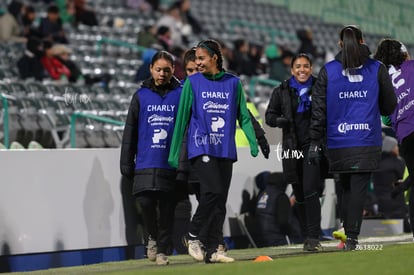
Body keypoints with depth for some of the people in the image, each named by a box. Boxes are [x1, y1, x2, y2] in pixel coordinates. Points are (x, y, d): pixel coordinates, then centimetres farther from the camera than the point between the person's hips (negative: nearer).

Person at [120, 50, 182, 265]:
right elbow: (130, 131, 10)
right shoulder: (141, 96, 8)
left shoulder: (180, 94, 5)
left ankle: (162, 249, 11)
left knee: (166, 207, 0)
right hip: (146, 163, 1)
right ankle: (152, 237, 14)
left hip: (171, 164, -1)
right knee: (146, 201, -12)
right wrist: (126, 163, 6)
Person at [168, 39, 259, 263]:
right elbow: (182, 118, 5)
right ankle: (193, 235, 0)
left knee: (220, 200, 2)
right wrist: (174, 152, 4)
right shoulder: (192, 83, 3)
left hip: (225, 150, 3)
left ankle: (212, 250, 7)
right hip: (201, 147, -3)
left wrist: (253, 141, -3)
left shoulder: (233, 82, 7)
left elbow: (243, 115, 11)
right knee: (213, 190, -19)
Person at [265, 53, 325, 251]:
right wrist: (280, 120, -11)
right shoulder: (282, 91, 8)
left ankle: (314, 237, -16)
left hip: (313, 145, -3)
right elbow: (270, 115, 11)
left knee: (310, 189, -16)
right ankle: (307, 237, 17)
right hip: (292, 147, 3)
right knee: (299, 195, 8)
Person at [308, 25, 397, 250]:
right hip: (367, 142, -2)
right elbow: (389, 105, 7)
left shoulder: (327, 71, 3)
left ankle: (348, 234, 18)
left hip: (338, 144, 2)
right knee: (359, 189, -3)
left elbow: (318, 108, 1)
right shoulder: (377, 69, 1)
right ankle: (352, 237, -11)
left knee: (347, 188, 16)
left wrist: (315, 141, 2)